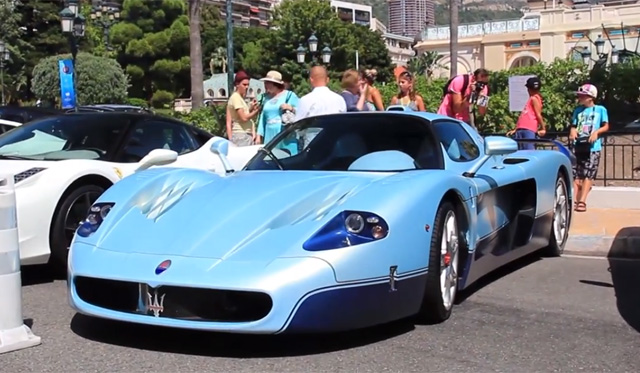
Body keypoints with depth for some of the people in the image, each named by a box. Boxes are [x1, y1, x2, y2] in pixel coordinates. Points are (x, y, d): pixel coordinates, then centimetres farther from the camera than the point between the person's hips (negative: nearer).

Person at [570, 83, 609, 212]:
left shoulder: (600, 109, 6)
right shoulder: (578, 110, 17)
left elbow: (606, 126, 5)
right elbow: (573, 126, 16)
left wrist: (596, 132, -14)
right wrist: (572, 132, -6)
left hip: (593, 147, -4)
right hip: (577, 146, 4)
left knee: (588, 175, -9)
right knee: (576, 175, -1)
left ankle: (582, 201, -13)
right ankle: (574, 200, -1)